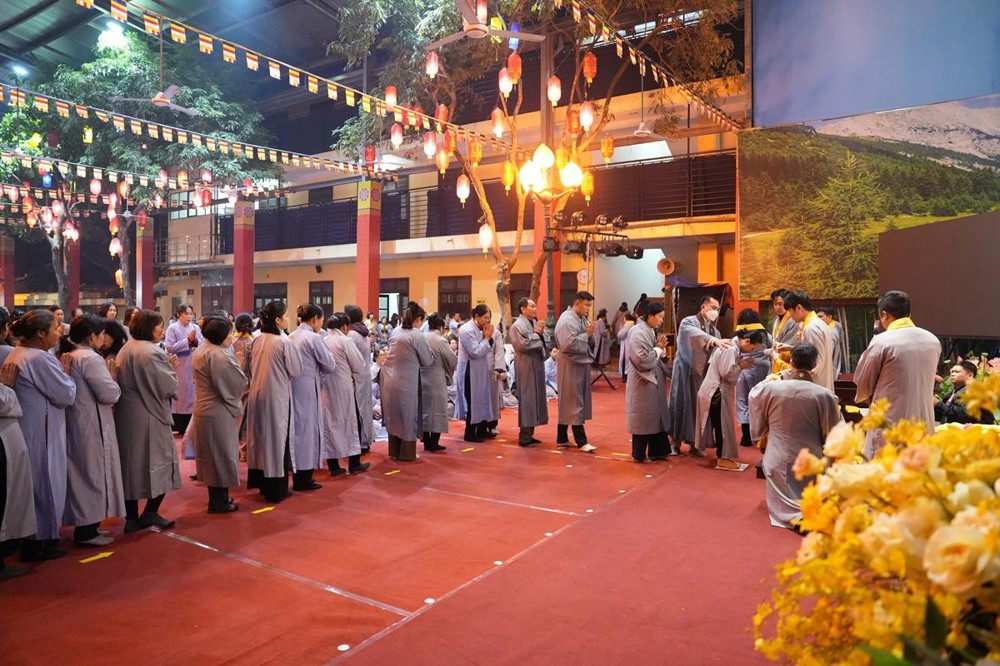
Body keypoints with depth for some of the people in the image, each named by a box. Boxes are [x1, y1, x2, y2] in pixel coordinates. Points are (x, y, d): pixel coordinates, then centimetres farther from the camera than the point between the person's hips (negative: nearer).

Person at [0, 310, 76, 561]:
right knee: (43, 484, 1)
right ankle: (38, 542, 11)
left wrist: (57, 372, 10)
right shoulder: (40, 358, -21)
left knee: (32, 484, 18)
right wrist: (65, 373, -3)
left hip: (26, 429, 10)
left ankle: (29, 537, 28)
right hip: (41, 433, -10)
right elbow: (66, 395, -18)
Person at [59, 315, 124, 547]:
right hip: (91, 425, -9)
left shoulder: (67, 357, 10)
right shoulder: (90, 358, -19)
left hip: (75, 422, 9)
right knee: (92, 473, 0)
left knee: (82, 473, 15)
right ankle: (86, 530, 6)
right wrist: (114, 386, -3)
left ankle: (84, 524, 23)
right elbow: (110, 393, -21)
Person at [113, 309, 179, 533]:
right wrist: (172, 372, 2)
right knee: (159, 464, 5)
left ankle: (131, 517, 16)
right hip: (149, 416, -8)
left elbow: (122, 381, 14)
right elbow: (168, 385, -19)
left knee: (131, 464, 12)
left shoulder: (126, 349, 8)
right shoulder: (151, 352, -18)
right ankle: (150, 513, 7)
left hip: (126, 415, 8)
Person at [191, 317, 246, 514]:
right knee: (221, 454, 2)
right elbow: (238, 383, -19)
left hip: (203, 408, 9)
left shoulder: (199, 352, 7)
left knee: (211, 454, 16)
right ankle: (219, 501, 10)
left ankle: (216, 498, 26)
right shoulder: (219, 355, -22)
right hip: (219, 412, -9)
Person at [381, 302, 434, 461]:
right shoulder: (416, 335, -13)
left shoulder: (395, 331, 7)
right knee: (407, 416, 7)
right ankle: (407, 453, 14)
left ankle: (394, 451, 26)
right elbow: (427, 361, -6)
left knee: (393, 415, 17)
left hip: (389, 379, 7)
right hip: (406, 382, -7)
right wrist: (431, 356, 13)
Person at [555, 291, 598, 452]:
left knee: (567, 402, 13)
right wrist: (586, 334, -17)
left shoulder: (582, 319, 11)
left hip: (581, 363, 9)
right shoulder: (567, 320, -16)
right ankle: (581, 441, 2)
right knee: (574, 403, -3)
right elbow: (569, 344, -24)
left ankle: (562, 439, 21)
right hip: (570, 365, -9)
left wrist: (590, 334, -2)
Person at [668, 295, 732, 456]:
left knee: (698, 406, 6)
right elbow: (695, 334, -32)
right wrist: (714, 339, -49)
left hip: (703, 373, 5)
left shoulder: (714, 330, 12)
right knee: (681, 404, 0)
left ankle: (694, 443, 16)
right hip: (686, 372, -5)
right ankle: (676, 442, 10)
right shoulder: (688, 322, -8)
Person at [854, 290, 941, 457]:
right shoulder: (933, 341, 6)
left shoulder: (882, 342, -12)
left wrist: (869, 396, 21)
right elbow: (924, 381, 18)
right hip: (924, 425, 6)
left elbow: (862, 381, -1)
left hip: (890, 426, -6)